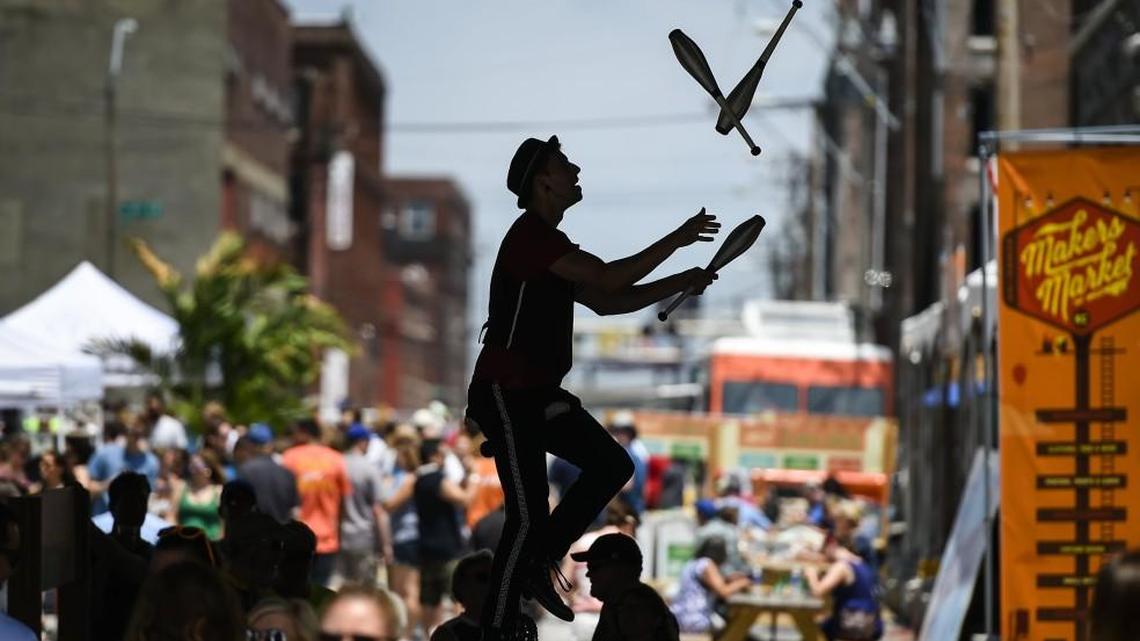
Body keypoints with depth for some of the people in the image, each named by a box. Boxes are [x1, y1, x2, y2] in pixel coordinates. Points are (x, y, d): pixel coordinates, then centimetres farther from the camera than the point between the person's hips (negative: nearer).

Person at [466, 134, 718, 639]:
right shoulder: (531, 236, -15)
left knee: (611, 465, 7)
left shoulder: (547, 242, 17)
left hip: (537, 392, 10)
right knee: (528, 516, -11)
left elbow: (604, 302, 23)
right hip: (506, 393, -10)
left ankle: (538, 566, 10)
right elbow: (610, 279, -21)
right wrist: (678, 240, -14)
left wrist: (679, 284, 14)